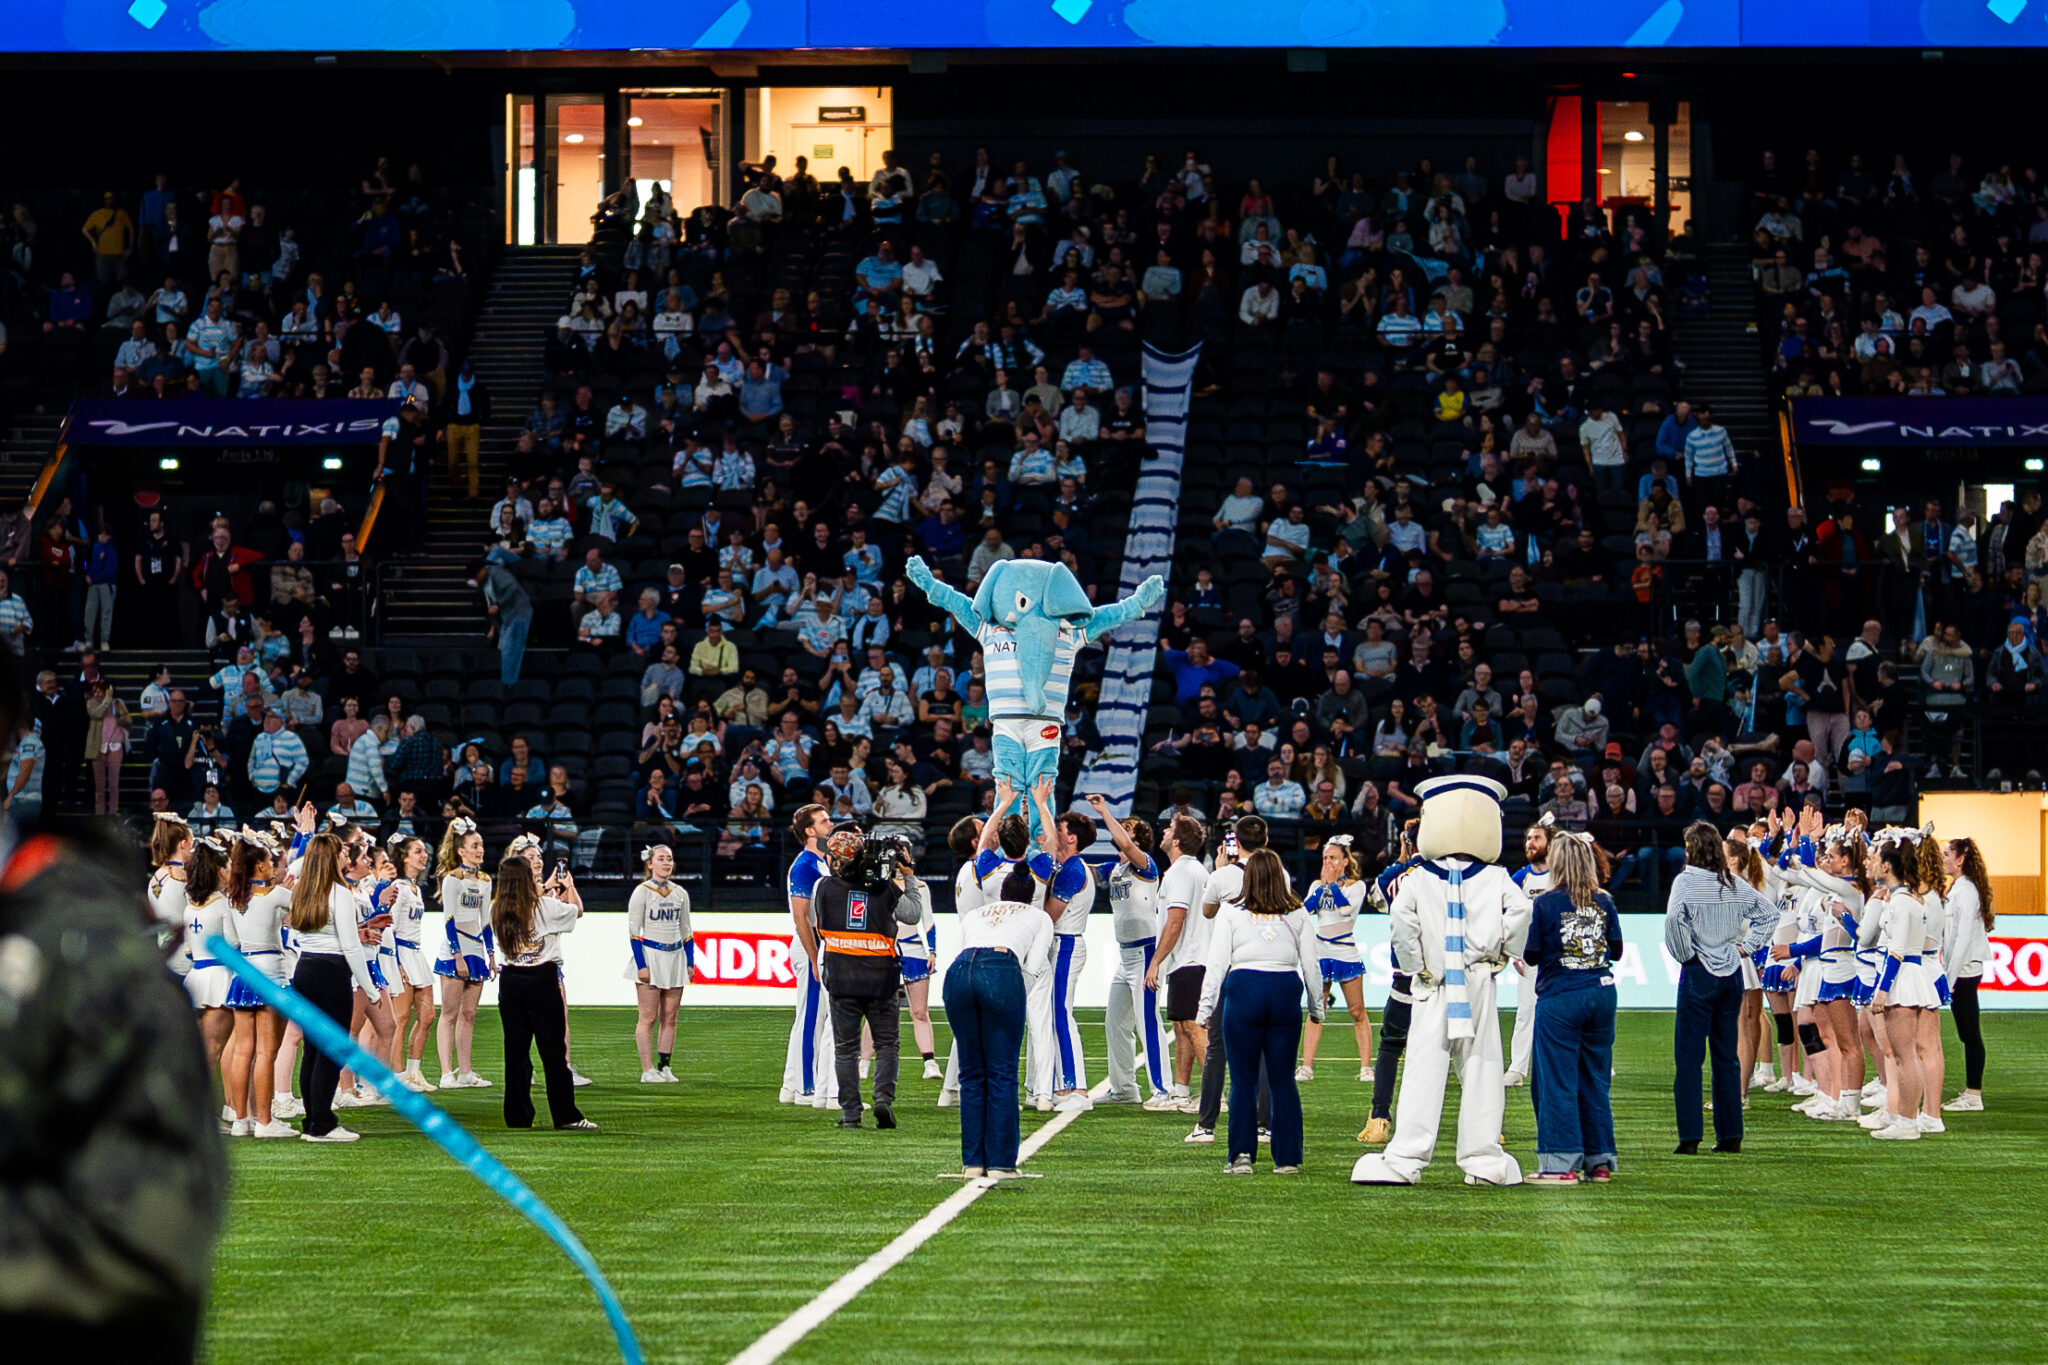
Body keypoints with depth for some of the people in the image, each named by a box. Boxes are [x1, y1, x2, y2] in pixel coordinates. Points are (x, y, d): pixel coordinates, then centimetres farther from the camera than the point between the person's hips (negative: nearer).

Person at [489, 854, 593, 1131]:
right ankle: (566, 1116, -1)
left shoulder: (497, 910, 2)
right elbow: (577, 910, 8)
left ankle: (518, 1116, 8)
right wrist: (569, 886, 27)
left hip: (510, 981, 4)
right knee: (554, 1050, -1)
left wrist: (546, 889, 34)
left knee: (516, 1050, 8)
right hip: (542, 979, -4)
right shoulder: (546, 907, -10)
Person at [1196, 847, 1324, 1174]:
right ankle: (1287, 1157, 6)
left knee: (1243, 1079, 3)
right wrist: (1317, 1007, 19)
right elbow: (1311, 965, 10)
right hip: (1286, 991, 2)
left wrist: (1205, 1008, 5)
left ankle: (1242, 1154, -4)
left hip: (1244, 990, -2)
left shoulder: (1231, 912, 2)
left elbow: (1216, 963, 1)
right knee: (1283, 1079, 6)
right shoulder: (1298, 914, 8)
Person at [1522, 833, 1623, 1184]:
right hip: (1601, 994, 4)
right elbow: (1616, 951, 9)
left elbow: (1531, 955, -5)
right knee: (1595, 1079, 11)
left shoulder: (1546, 904, -8)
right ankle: (1599, 1161, 13)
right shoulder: (1604, 902, 3)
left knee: (1558, 1082, 0)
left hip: (1559, 998, -4)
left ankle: (1562, 1164, -4)